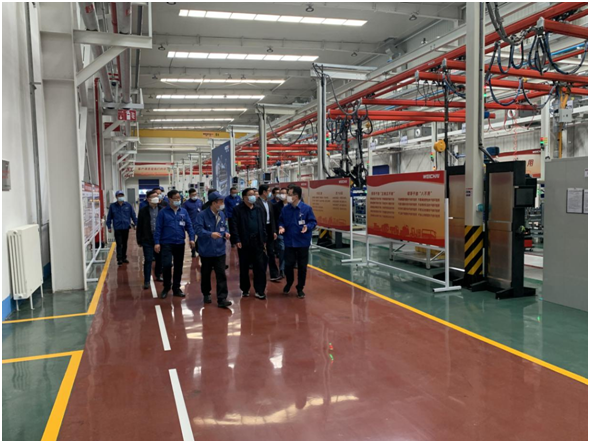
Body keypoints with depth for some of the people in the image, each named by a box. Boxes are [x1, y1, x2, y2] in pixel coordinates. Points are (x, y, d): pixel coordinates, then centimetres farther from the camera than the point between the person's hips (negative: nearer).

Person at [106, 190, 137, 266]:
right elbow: (109, 217, 5)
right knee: (119, 244, -5)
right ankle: (119, 259, -2)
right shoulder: (112, 206, 0)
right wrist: (109, 226, 2)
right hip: (117, 228, -2)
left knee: (125, 243, 13)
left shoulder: (128, 205, 2)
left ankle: (124, 258, 24)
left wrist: (136, 224, 2)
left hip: (126, 227, 2)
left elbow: (133, 215, 5)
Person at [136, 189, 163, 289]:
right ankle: (146, 281, 5)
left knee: (159, 259, 12)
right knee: (148, 260, -1)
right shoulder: (143, 211, 0)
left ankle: (158, 276, 32)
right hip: (147, 240, -1)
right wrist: (139, 240, 1)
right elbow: (139, 227, 3)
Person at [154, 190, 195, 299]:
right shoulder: (163, 212, -3)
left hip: (180, 243, 3)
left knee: (178, 267, 10)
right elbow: (158, 228, -3)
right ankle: (166, 287, 11)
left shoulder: (184, 211, 5)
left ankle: (176, 288, 23)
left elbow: (189, 226, 5)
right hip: (167, 243, -3)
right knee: (166, 265, -12)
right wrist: (157, 242, -9)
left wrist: (191, 238, -6)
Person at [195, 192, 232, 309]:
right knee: (206, 274, 13)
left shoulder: (222, 215, 7)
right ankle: (206, 294, 33)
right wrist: (211, 234, -38)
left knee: (221, 275, -4)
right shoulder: (202, 215, -13)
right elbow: (199, 230, -22)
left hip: (220, 250, 3)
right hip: (206, 251, -3)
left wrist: (226, 233, -6)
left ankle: (222, 298, -2)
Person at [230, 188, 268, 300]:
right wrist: (236, 240, -14)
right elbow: (234, 226, -7)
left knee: (260, 267, 1)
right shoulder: (238, 209, -3)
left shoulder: (259, 209, 10)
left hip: (258, 242, 3)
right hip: (244, 243, -3)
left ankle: (259, 290, 8)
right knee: (244, 268, 8)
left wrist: (264, 240, 7)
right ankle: (245, 289, 22)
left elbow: (263, 225, 12)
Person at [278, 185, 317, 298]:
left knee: (302, 266, 7)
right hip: (289, 242, 2)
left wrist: (307, 227, -24)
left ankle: (300, 288, 23)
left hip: (303, 242, -2)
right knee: (288, 265, 5)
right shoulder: (285, 209, 1)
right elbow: (281, 221, 11)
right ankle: (289, 283, 33)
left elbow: (313, 221, -5)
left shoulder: (307, 208, -9)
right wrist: (281, 227, -9)